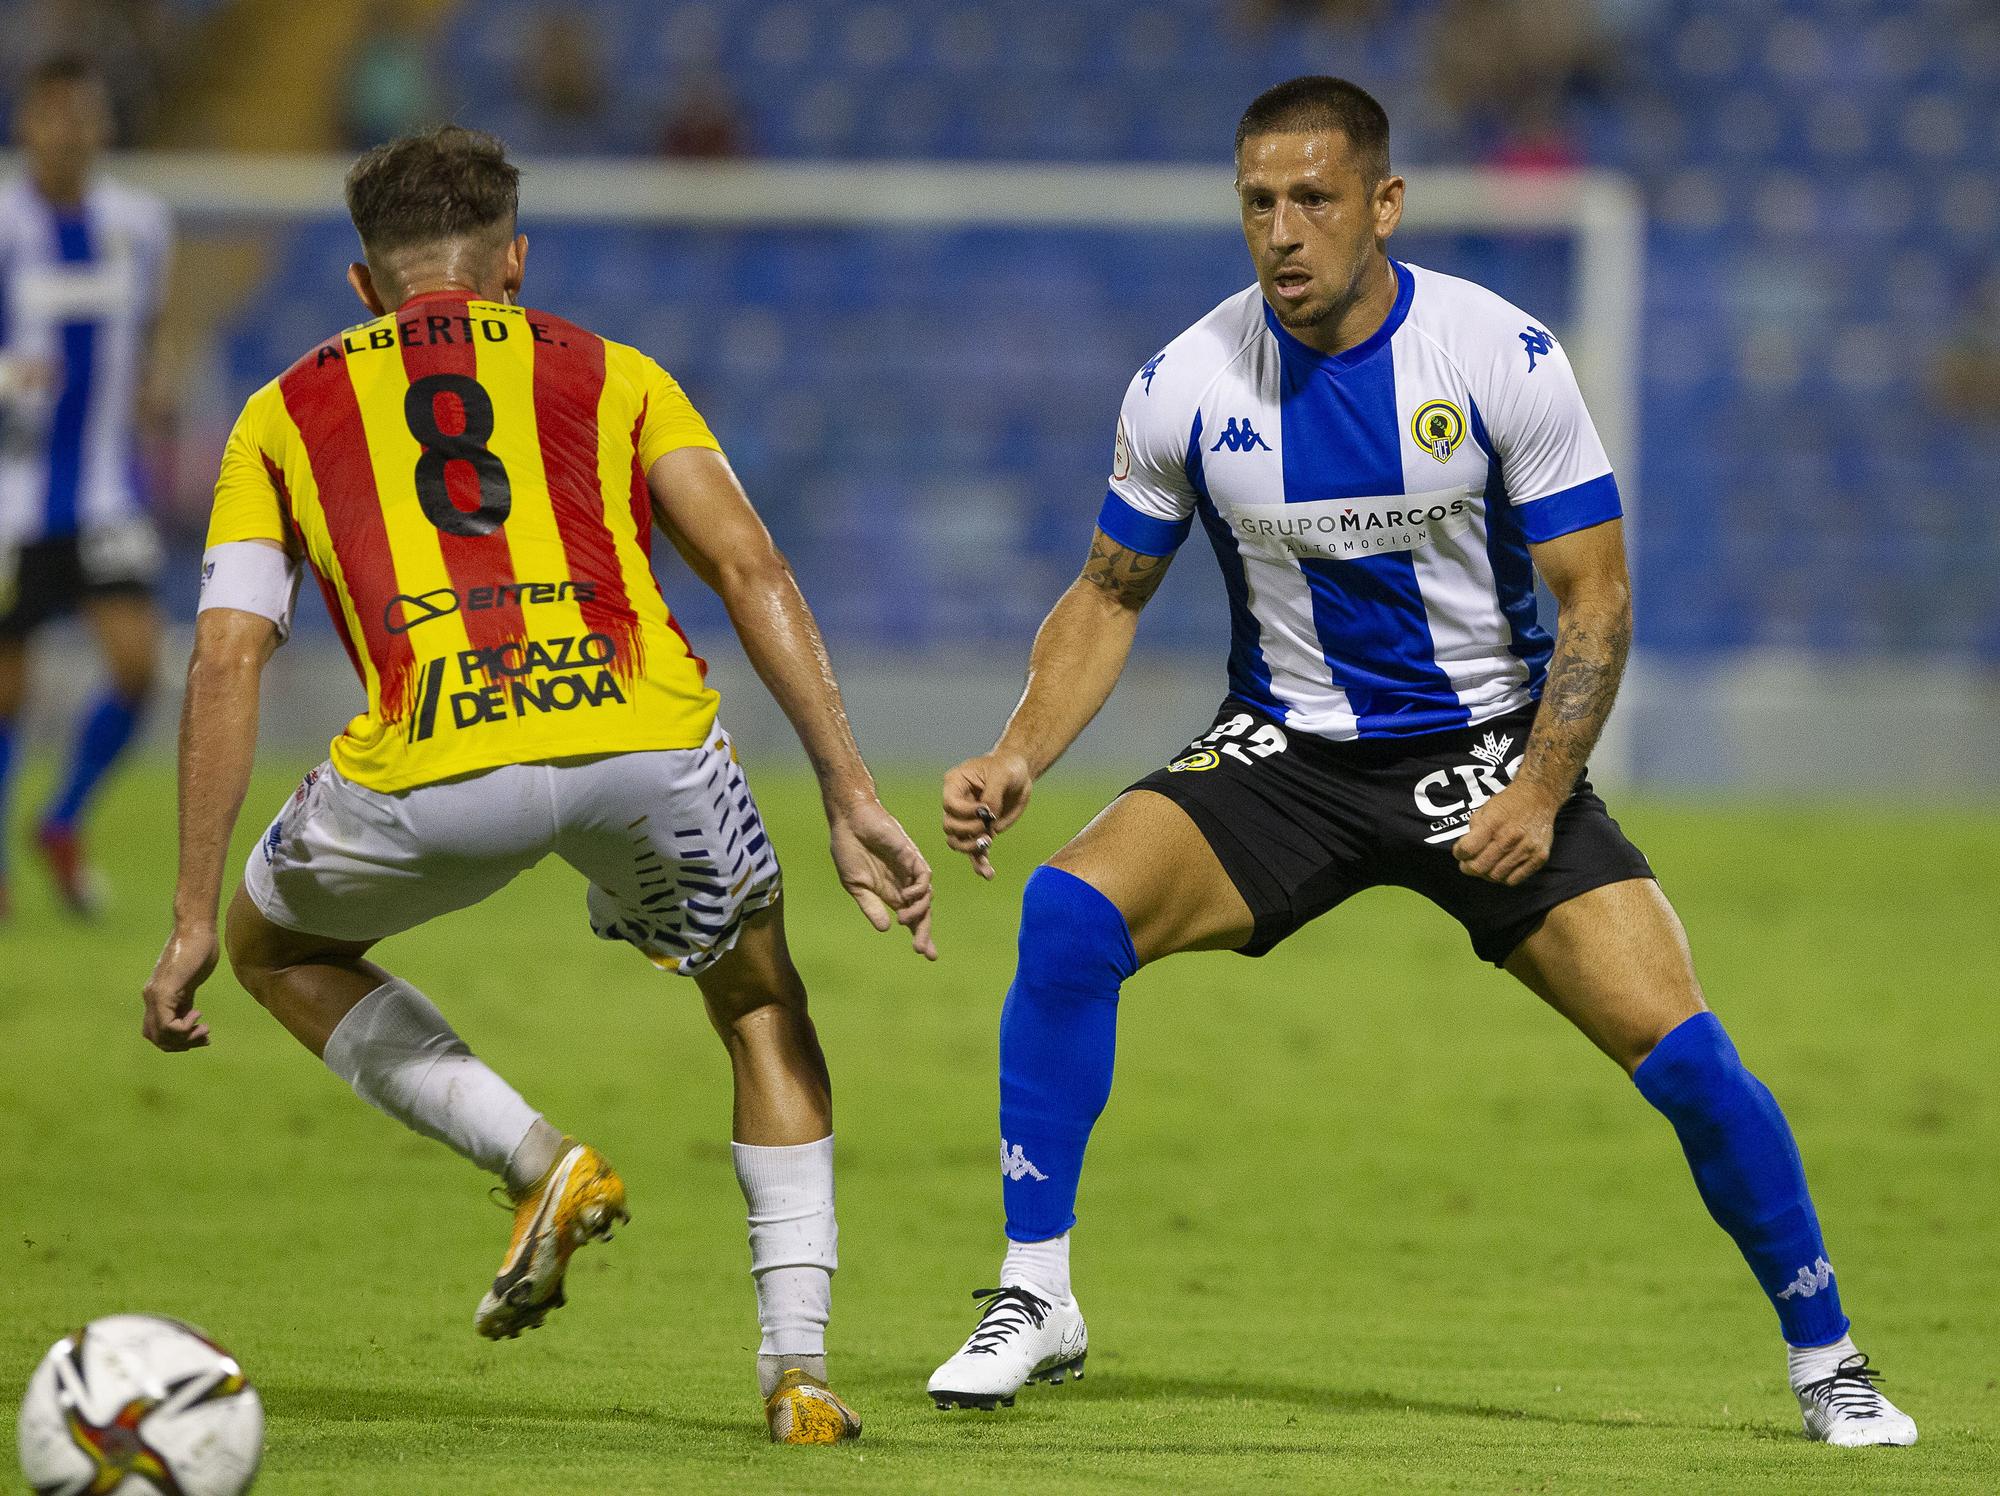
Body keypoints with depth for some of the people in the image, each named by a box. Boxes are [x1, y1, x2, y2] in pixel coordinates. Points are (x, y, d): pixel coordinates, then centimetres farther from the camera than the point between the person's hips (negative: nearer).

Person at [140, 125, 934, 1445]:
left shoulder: (287, 415, 25)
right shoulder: (608, 373, 25)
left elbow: (229, 659, 15)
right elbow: (750, 567, 11)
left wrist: (194, 920, 17)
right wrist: (854, 802, 8)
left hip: (434, 772, -1)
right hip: (644, 738, 1)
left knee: (278, 943, 32)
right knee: (761, 1002, 29)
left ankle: (539, 1160, 12)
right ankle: (799, 1367, 16)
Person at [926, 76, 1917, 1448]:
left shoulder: (1505, 358, -14)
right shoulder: (1187, 385, -8)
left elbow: (1595, 594, -9)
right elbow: (1111, 594, 6)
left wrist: (1539, 793, -20)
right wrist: (1021, 754, -10)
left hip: (1492, 754, -1)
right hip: (1286, 753, 1)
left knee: (1678, 1048, -15)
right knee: (1070, 910, -25)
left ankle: (1826, 1358, 8)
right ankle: (1035, 1300, -14)